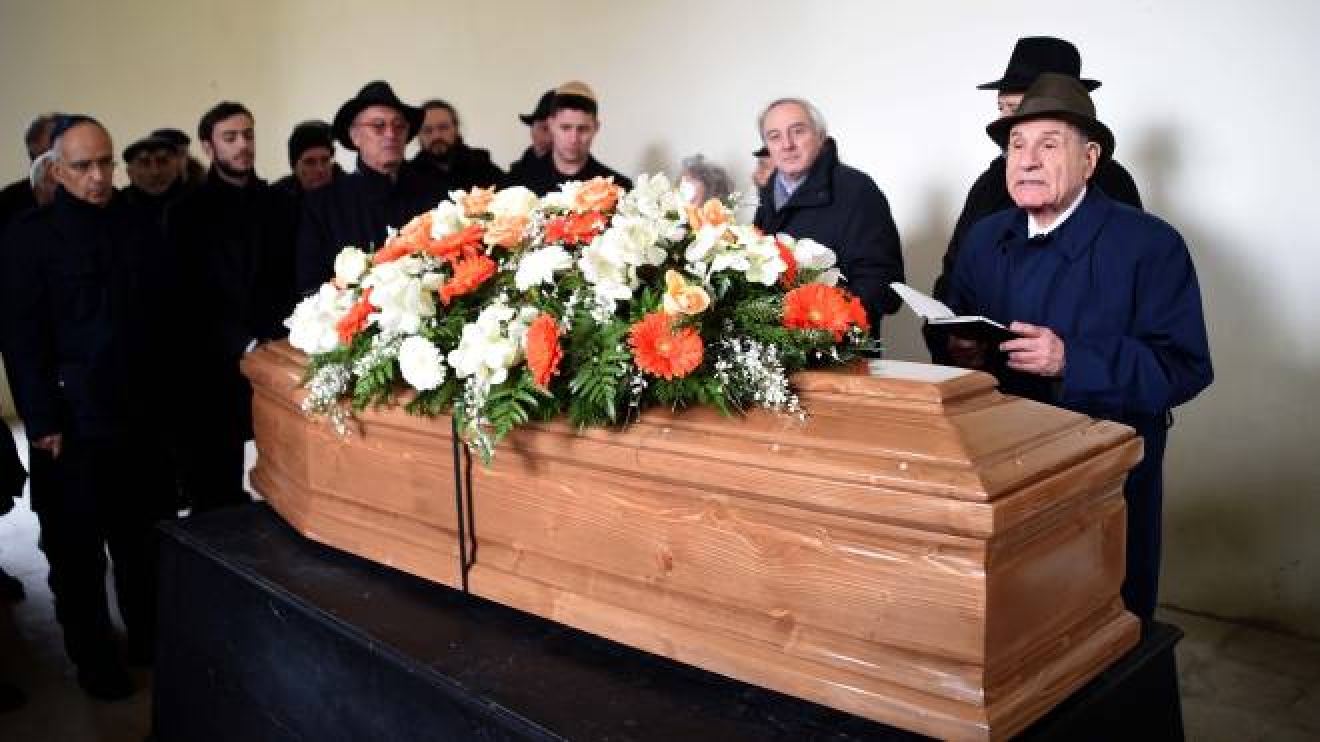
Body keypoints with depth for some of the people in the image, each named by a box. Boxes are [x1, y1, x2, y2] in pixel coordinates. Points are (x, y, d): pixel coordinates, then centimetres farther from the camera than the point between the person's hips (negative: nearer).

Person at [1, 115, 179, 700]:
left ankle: (149, 638, 29)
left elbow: (168, 316, 12)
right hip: (74, 421, -3)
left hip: (146, 415, 3)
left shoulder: (140, 227, 9)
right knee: (77, 548, 8)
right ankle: (93, 657, 23)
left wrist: (172, 396, 7)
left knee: (144, 541, 11)